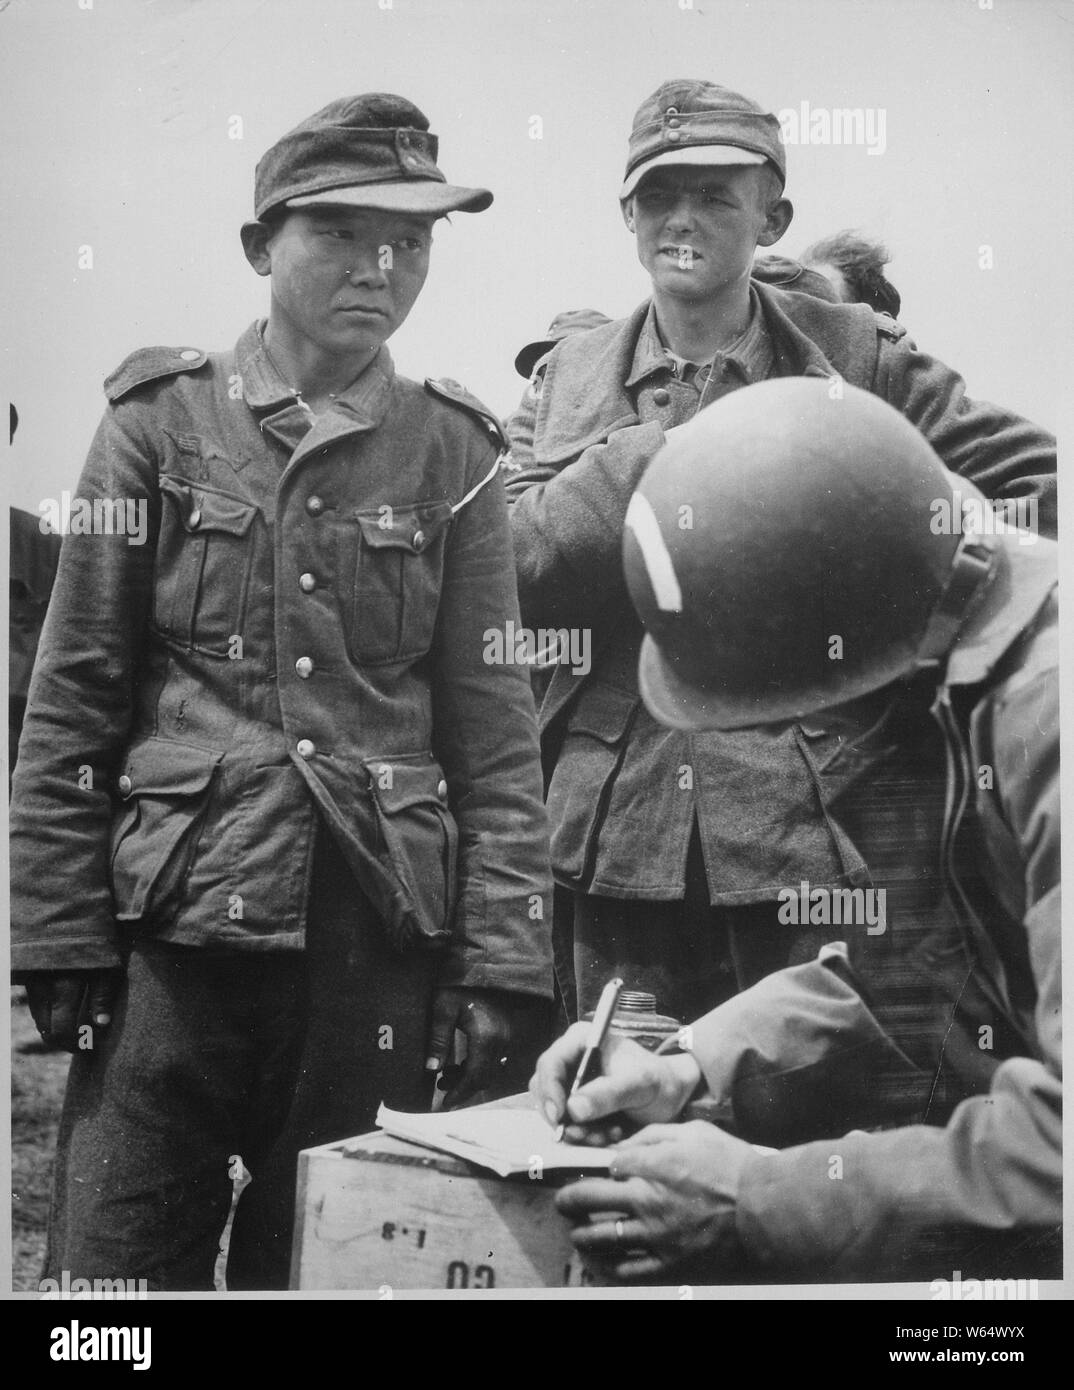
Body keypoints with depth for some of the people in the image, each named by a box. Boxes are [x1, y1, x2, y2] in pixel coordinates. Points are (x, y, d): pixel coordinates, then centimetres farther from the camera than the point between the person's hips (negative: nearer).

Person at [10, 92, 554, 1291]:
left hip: (382, 939, 1)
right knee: (116, 1264, 3)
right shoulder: (162, 418, 2)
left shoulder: (451, 452, 5)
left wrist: (504, 962, -3)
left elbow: (495, 731, 3)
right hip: (174, 924, -1)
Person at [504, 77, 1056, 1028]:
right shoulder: (568, 377, 10)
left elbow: (1035, 480, 3)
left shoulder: (855, 360, 4)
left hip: (813, 835, -2)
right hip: (621, 834, 2)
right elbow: (509, 570, -2)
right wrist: (660, 446, -9)